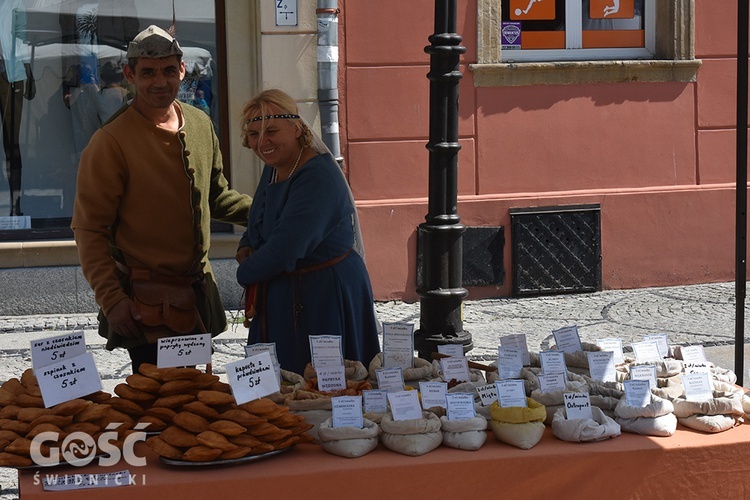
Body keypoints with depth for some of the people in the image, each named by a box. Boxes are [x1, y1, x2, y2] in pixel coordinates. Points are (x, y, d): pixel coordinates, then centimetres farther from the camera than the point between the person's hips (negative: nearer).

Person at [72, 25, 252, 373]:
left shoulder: (200, 124, 7)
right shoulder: (111, 141, -12)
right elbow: (90, 230, -12)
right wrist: (111, 300, -19)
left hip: (199, 293, 6)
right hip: (147, 305, -6)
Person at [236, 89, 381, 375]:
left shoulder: (318, 177, -23)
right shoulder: (274, 167, 8)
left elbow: (285, 249, -29)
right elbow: (258, 228, 23)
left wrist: (245, 272, -11)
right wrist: (245, 249, 0)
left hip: (325, 299, -9)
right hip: (281, 302, 9)